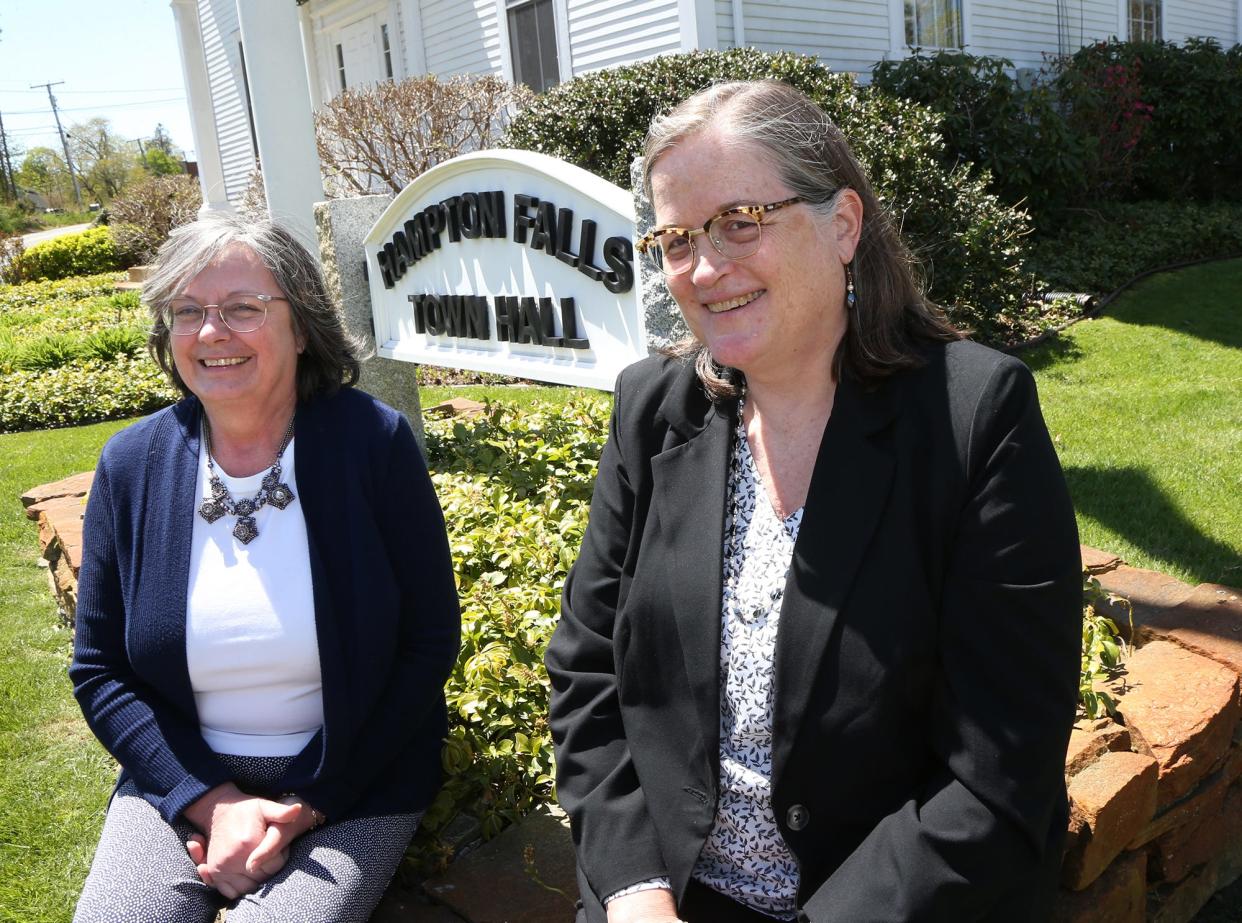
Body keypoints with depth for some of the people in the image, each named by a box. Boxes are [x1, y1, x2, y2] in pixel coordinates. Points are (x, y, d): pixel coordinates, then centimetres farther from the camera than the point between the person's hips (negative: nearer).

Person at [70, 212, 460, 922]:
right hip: (180, 784, 3)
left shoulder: (374, 442, -12)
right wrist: (213, 803, -11)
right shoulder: (133, 462, -3)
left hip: (354, 786, -2)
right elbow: (100, 671, 2)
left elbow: (430, 644, -8)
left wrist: (308, 806, -12)